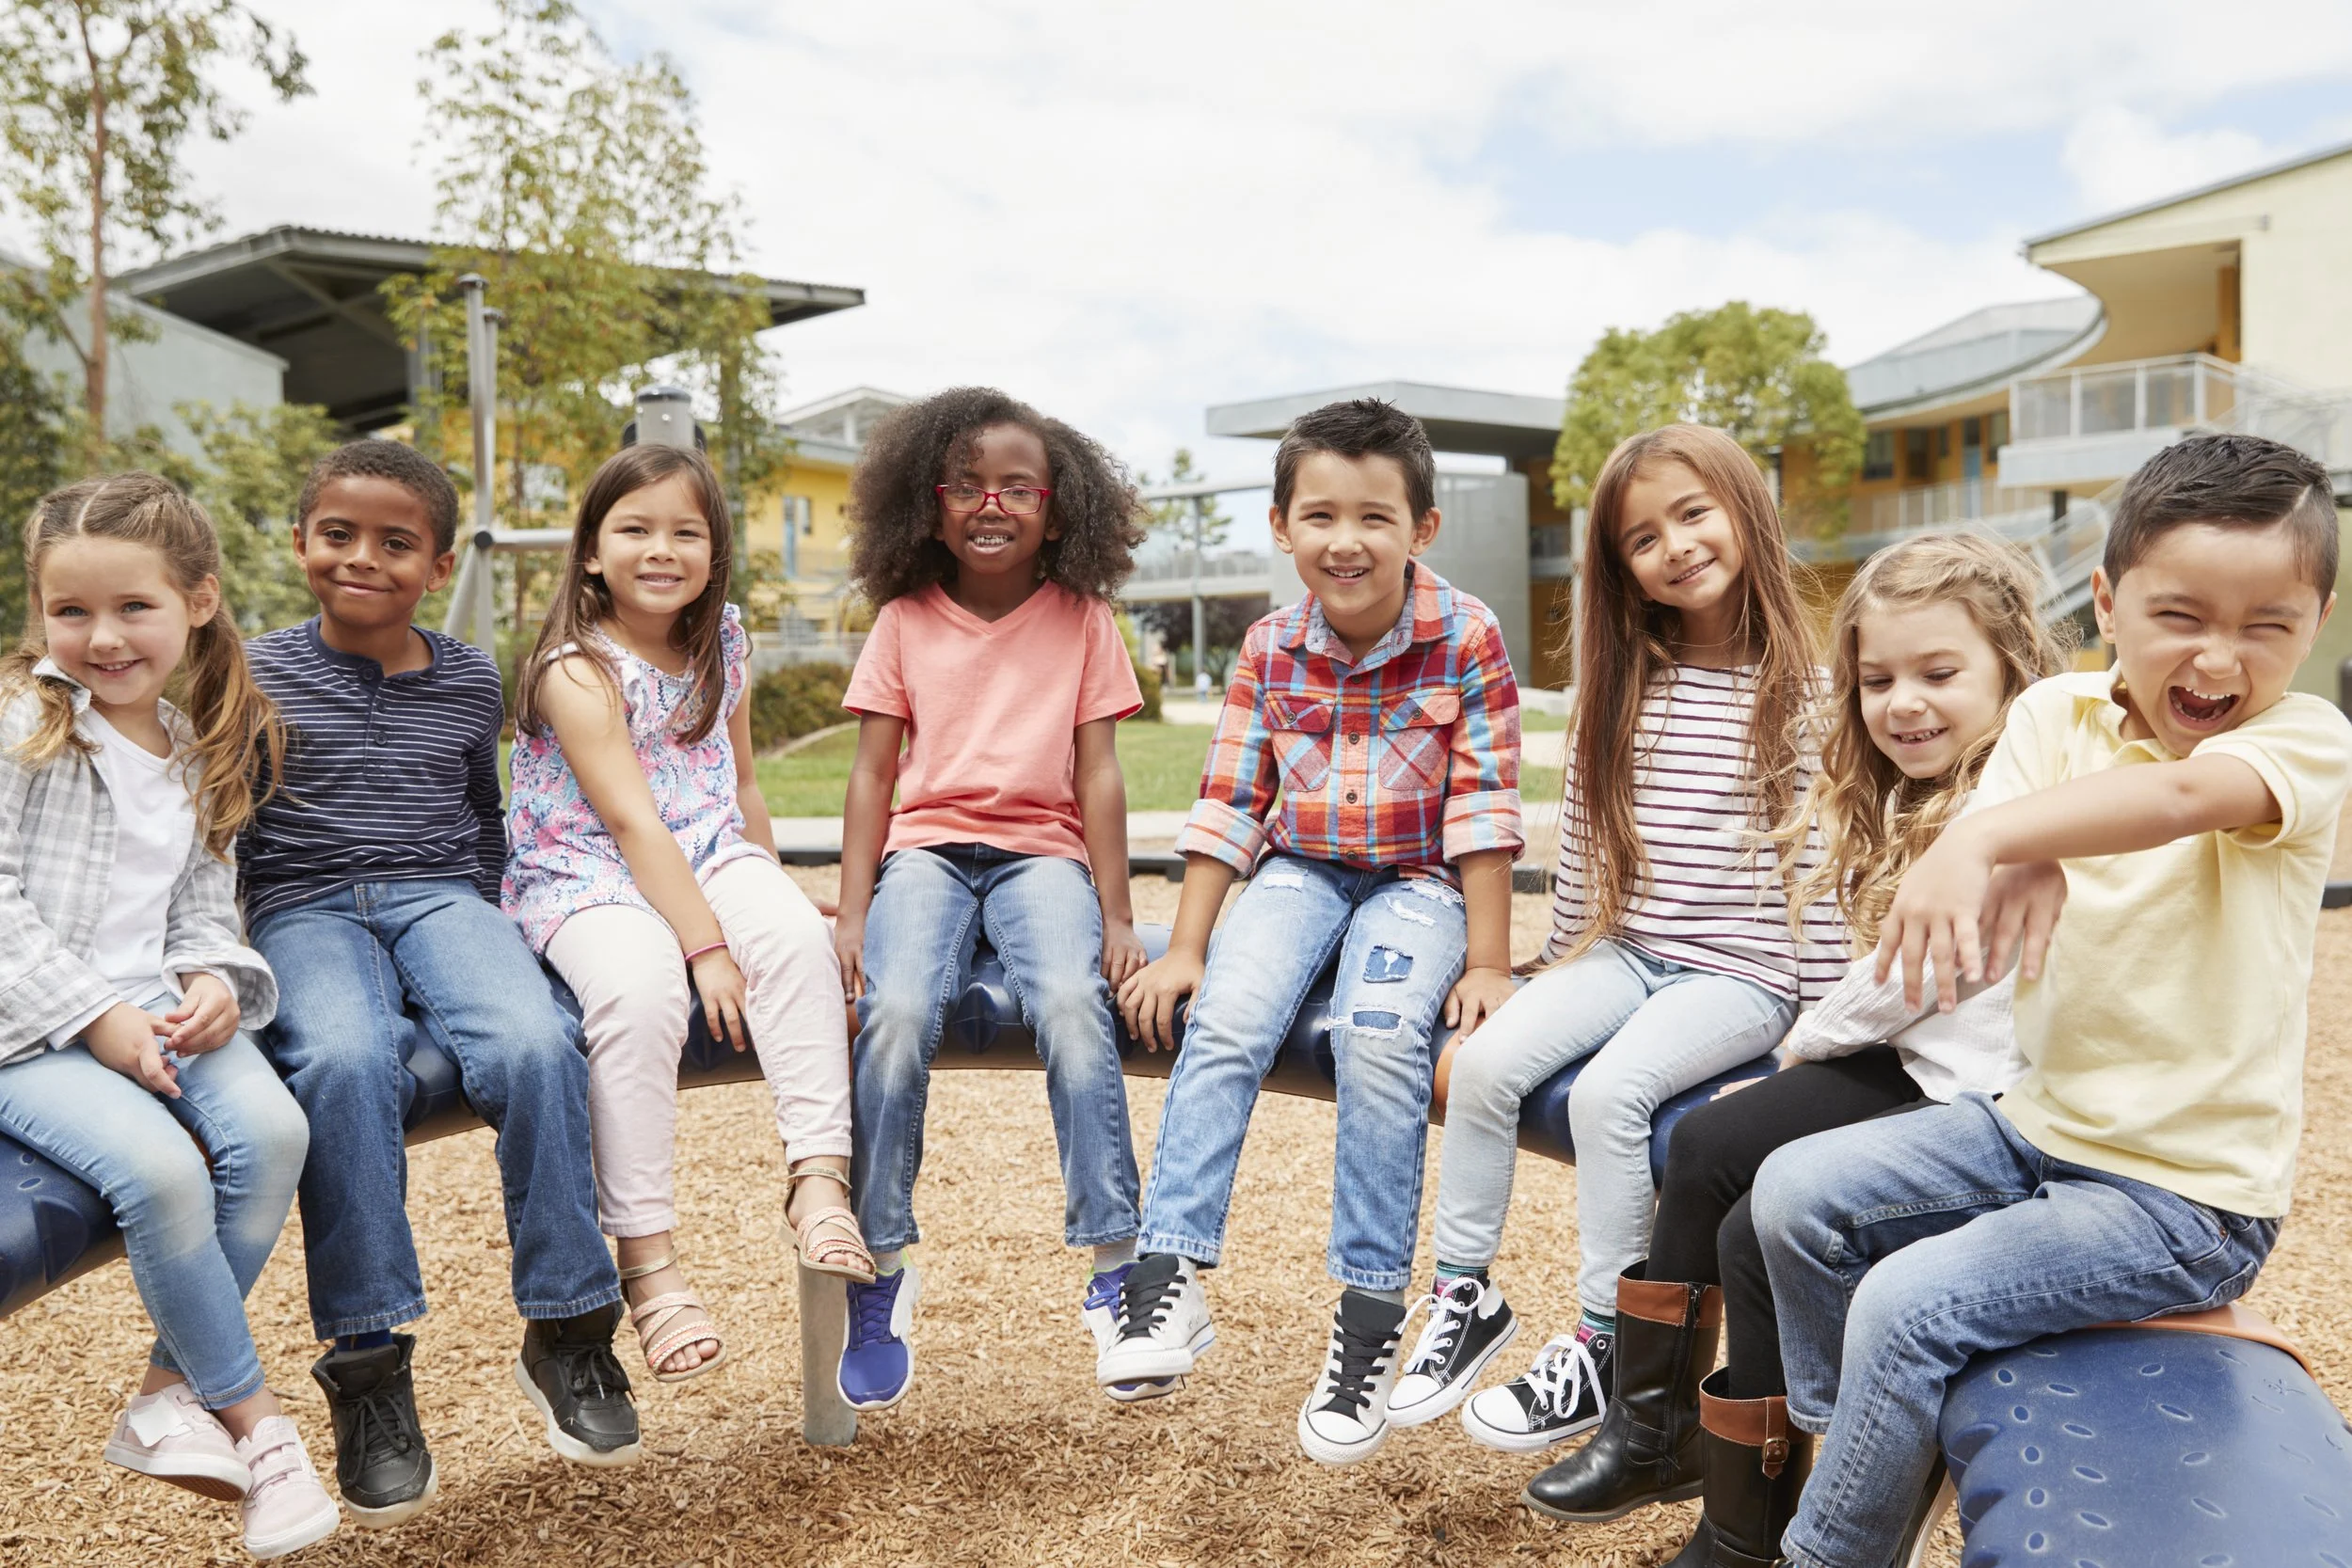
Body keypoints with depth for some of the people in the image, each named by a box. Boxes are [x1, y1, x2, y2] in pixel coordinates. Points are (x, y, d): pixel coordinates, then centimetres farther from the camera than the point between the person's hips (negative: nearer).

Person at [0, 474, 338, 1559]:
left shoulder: (200, 755, 13)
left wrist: (215, 980, -6)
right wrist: (92, 1016, -16)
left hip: (156, 1009, 5)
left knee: (272, 1130, -23)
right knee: (156, 1166, -28)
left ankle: (172, 1393, -7)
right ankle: (252, 1418, -9)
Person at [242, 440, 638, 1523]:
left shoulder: (472, 681, 13)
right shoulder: (261, 675, 6)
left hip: (441, 899, 2)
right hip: (307, 909, -1)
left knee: (533, 1042, -31)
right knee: (344, 1060, -36)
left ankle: (564, 1331, -16)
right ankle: (368, 1363, -24)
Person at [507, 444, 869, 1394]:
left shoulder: (723, 645, 8)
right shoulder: (577, 671, -11)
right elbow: (633, 822, -18)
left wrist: (772, 888, 16)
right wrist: (705, 945, -23)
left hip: (709, 861, 5)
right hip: (590, 883, -5)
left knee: (795, 932, -27)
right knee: (639, 992, -34)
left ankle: (819, 1175, -23)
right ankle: (647, 1263, -25)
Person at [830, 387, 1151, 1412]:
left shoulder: (1079, 618, 7)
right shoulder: (906, 621, 9)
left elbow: (1097, 772, 4)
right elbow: (873, 772, 7)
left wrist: (1115, 915, -2)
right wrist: (851, 913, -2)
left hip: (1041, 850, -1)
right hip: (926, 847, 1)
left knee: (1072, 1003, -30)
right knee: (896, 1012, -28)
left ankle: (1114, 1268, -19)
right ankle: (880, 1271, -12)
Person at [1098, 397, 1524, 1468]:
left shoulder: (1467, 638, -9)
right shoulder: (1271, 649, 0)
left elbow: (1483, 807, -10)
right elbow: (1231, 804, 2)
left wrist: (1488, 960, -12)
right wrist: (1184, 947, -3)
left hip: (1418, 881, -3)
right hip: (1299, 870, 3)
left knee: (1378, 1042, -29)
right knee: (1224, 1022, -24)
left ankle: (1370, 1315, -16)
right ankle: (1169, 1281, -18)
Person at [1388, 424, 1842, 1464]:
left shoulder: (1802, 693, -5)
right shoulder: (1624, 687, 10)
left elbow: (1819, 860, -6)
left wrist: (1817, 1020, -9)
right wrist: (1563, 964, 14)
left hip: (1744, 971, -5)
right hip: (1624, 949, 5)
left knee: (1608, 1090, -28)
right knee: (1486, 1061, -17)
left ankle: (1605, 1347, -11)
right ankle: (1465, 1298, -1)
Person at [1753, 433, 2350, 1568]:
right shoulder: (2057, 714, 1)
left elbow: (2185, 796, -35)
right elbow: (2000, 814, -16)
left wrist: (1979, 839, -50)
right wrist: (2017, 866, -41)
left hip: (2187, 1187, -5)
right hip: (2041, 1120, 6)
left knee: (1911, 1304, -19)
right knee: (1795, 1195, -1)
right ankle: (1843, 1447, 20)